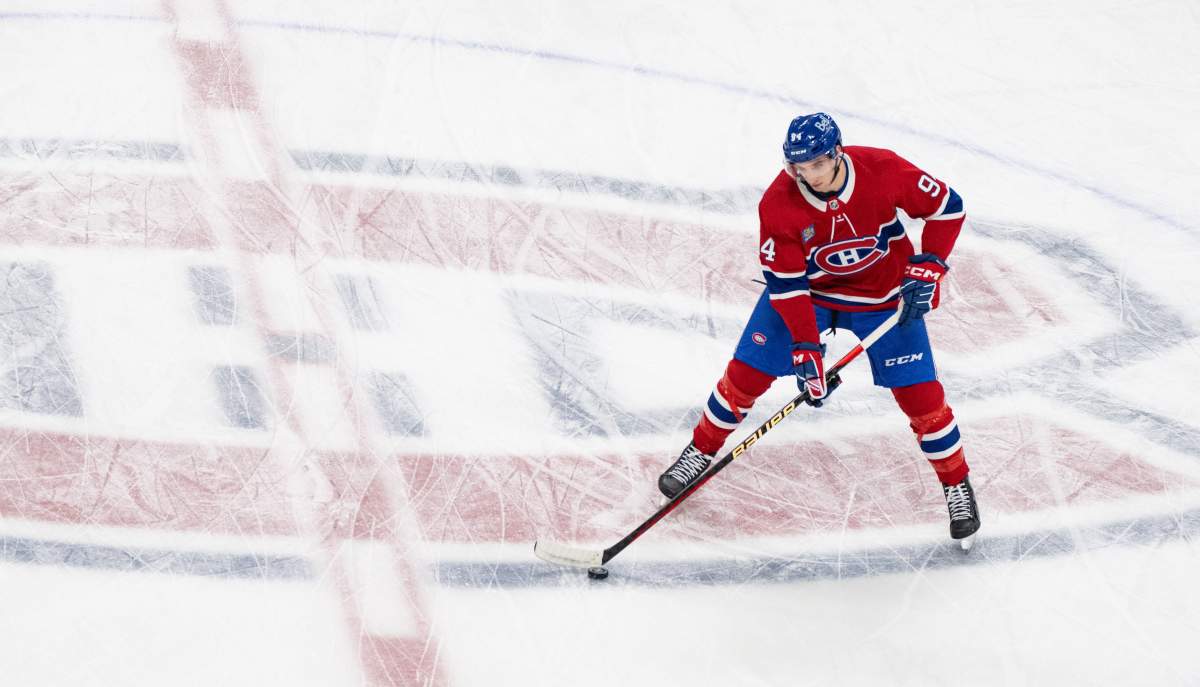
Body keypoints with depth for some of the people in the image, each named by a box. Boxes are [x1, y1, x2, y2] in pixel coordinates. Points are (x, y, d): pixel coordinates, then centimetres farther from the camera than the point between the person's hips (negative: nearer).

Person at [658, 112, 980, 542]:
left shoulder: (883, 171, -28)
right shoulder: (778, 203, -26)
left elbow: (946, 207, -12)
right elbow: (785, 282, -21)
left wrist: (926, 269, -18)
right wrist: (805, 349, -25)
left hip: (882, 293, 0)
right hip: (804, 287, 1)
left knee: (919, 394, -4)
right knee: (747, 373, -3)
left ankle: (956, 483, 19)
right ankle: (701, 451, 22)